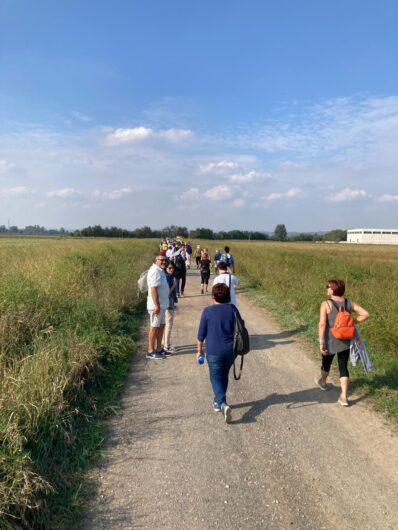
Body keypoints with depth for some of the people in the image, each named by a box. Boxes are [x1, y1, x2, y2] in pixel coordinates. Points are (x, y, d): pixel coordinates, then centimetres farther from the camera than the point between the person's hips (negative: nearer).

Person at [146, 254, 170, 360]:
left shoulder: (160, 270, 13)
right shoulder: (155, 271, -18)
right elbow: (153, 289, -24)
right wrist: (157, 305, -26)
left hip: (162, 304, 10)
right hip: (156, 305, -10)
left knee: (161, 326, 15)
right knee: (154, 327, -2)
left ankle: (158, 349, 25)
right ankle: (150, 352, 8)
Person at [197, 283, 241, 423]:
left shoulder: (208, 311, -8)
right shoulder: (232, 309, -1)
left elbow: (201, 334, -4)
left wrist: (199, 350, 9)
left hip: (214, 352, -3)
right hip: (230, 350, 3)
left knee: (216, 378, 7)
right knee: (224, 376, 22)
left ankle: (223, 404, -13)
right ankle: (218, 401, 35)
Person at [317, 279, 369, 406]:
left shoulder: (326, 304, -16)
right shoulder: (349, 303, -2)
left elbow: (322, 324, -22)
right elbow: (365, 314, -3)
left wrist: (321, 342, -18)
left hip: (330, 341, -3)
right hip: (345, 341, 3)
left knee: (326, 363, 22)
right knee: (343, 367, 10)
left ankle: (322, 382, 48)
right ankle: (344, 397, 7)